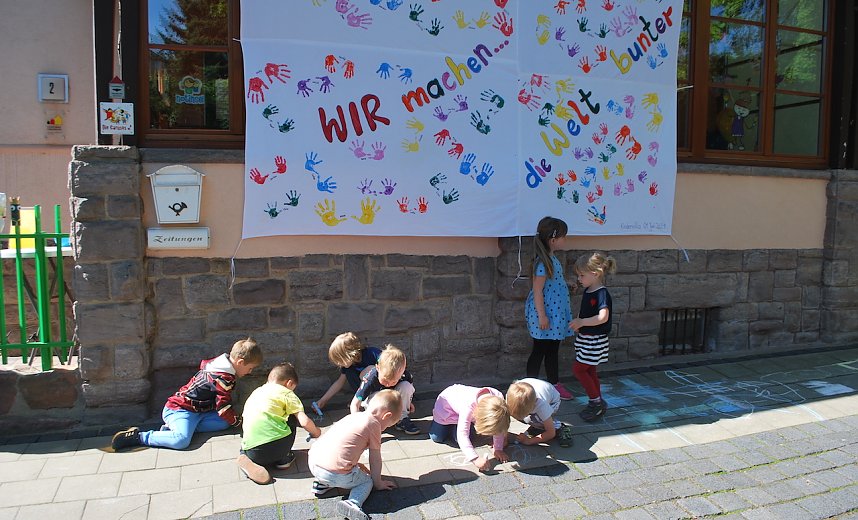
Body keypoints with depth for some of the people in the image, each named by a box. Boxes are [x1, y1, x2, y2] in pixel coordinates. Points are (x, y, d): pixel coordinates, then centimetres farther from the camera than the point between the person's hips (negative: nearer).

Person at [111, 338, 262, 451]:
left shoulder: (217, 362, 9)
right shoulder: (224, 378, -19)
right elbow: (224, 407, -17)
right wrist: (237, 421, 2)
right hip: (180, 410, -10)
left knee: (225, 422, -7)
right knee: (181, 440, -35)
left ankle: (175, 428, -6)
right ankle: (138, 436, -16)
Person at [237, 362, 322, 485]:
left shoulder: (255, 392, 24)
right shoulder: (286, 393, 6)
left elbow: (244, 421, 28)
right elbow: (304, 422, -1)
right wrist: (315, 432, 19)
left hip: (253, 452, 4)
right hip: (279, 446, -3)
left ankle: (250, 464, 4)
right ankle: (284, 459, 20)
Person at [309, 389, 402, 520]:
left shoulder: (353, 416, 22)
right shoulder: (374, 424, 0)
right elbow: (375, 459, 7)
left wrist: (357, 465, 49)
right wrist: (378, 483, 20)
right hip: (337, 474, -8)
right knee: (367, 481, 17)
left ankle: (321, 484, 21)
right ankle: (352, 504, -9)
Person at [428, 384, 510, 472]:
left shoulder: (498, 398, -35)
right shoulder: (468, 405, -48)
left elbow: (498, 427, -18)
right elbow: (462, 434, -47)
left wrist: (498, 448, -21)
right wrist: (475, 459, -55)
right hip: (446, 402, -4)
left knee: (457, 438, -5)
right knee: (437, 437, 1)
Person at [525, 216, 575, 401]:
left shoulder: (552, 258, 9)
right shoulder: (543, 261, -21)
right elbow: (537, 290, -22)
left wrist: (569, 284, 19)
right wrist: (542, 315, -22)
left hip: (555, 313, 9)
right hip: (545, 312, -9)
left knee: (553, 350, 18)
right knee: (539, 350, 2)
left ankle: (554, 383, 31)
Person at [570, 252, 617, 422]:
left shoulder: (602, 293, -20)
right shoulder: (587, 291, 8)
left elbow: (603, 317, -31)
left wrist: (581, 322, -25)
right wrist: (577, 323, 1)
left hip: (595, 339, -9)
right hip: (585, 337, 9)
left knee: (578, 368, -6)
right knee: (589, 370, 14)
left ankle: (596, 401, 5)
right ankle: (597, 404, 25)